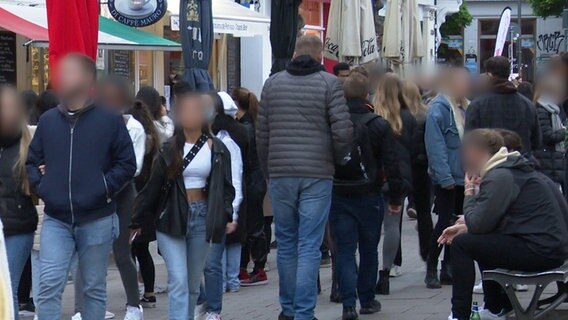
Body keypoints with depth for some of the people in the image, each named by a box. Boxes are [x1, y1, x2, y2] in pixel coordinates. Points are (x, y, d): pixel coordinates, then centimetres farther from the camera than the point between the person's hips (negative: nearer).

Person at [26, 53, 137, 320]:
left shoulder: (109, 121, -3)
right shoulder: (48, 120, 7)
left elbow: (127, 164, -1)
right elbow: (32, 160, 16)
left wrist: (104, 188, -11)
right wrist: (40, 186, -1)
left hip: (97, 220, -2)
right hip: (56, 220, 2)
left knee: (94, 288, 9)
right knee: (49, 285, -9)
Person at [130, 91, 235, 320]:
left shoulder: (217, 150, 3)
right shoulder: (169, 150, 0)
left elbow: (226, 186, 5)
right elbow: (153, 187, 3)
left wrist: (227, 216, -9)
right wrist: (137, 222, 4)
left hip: (202, 218, 2)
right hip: (171, 219, -2)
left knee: (193, 283, 9)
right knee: (178, 280, -11)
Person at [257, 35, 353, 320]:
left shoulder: (273, 83, 7)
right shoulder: (329, 83, -3)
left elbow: (262, 134, 8)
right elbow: (343, 131, -9)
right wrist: (336, 160, 10)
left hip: (280, 175, 3)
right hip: (317, 175, -3)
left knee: (286, 244, 12)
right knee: (309, 247, -1)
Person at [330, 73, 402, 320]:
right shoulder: (378, 125, -6)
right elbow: (391, 164, -6)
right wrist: (395, 197, 2)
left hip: (337, 196, 1)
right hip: (368, 196, -1)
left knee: (344, 251, 2)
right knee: (369, 250, 14)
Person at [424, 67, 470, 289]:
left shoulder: (465, 108, 13)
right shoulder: (439, 109, -11)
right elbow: (436, 146, -17)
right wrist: (445, 177, -21)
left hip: (464, 177, 8)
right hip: (447, 178, -8)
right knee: (445, 223, -7)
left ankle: (448, 269, 17)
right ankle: (431, 270, 1)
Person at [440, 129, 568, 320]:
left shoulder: (500, 177, -14)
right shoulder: (507, 170, 18)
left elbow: (478, 224, -17)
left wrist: (469, 194, 0)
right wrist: (465, 227, 8)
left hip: (541, 251, -11)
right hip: (549, 245, 11)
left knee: (462, 244, -7)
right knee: (481, 241, 31)